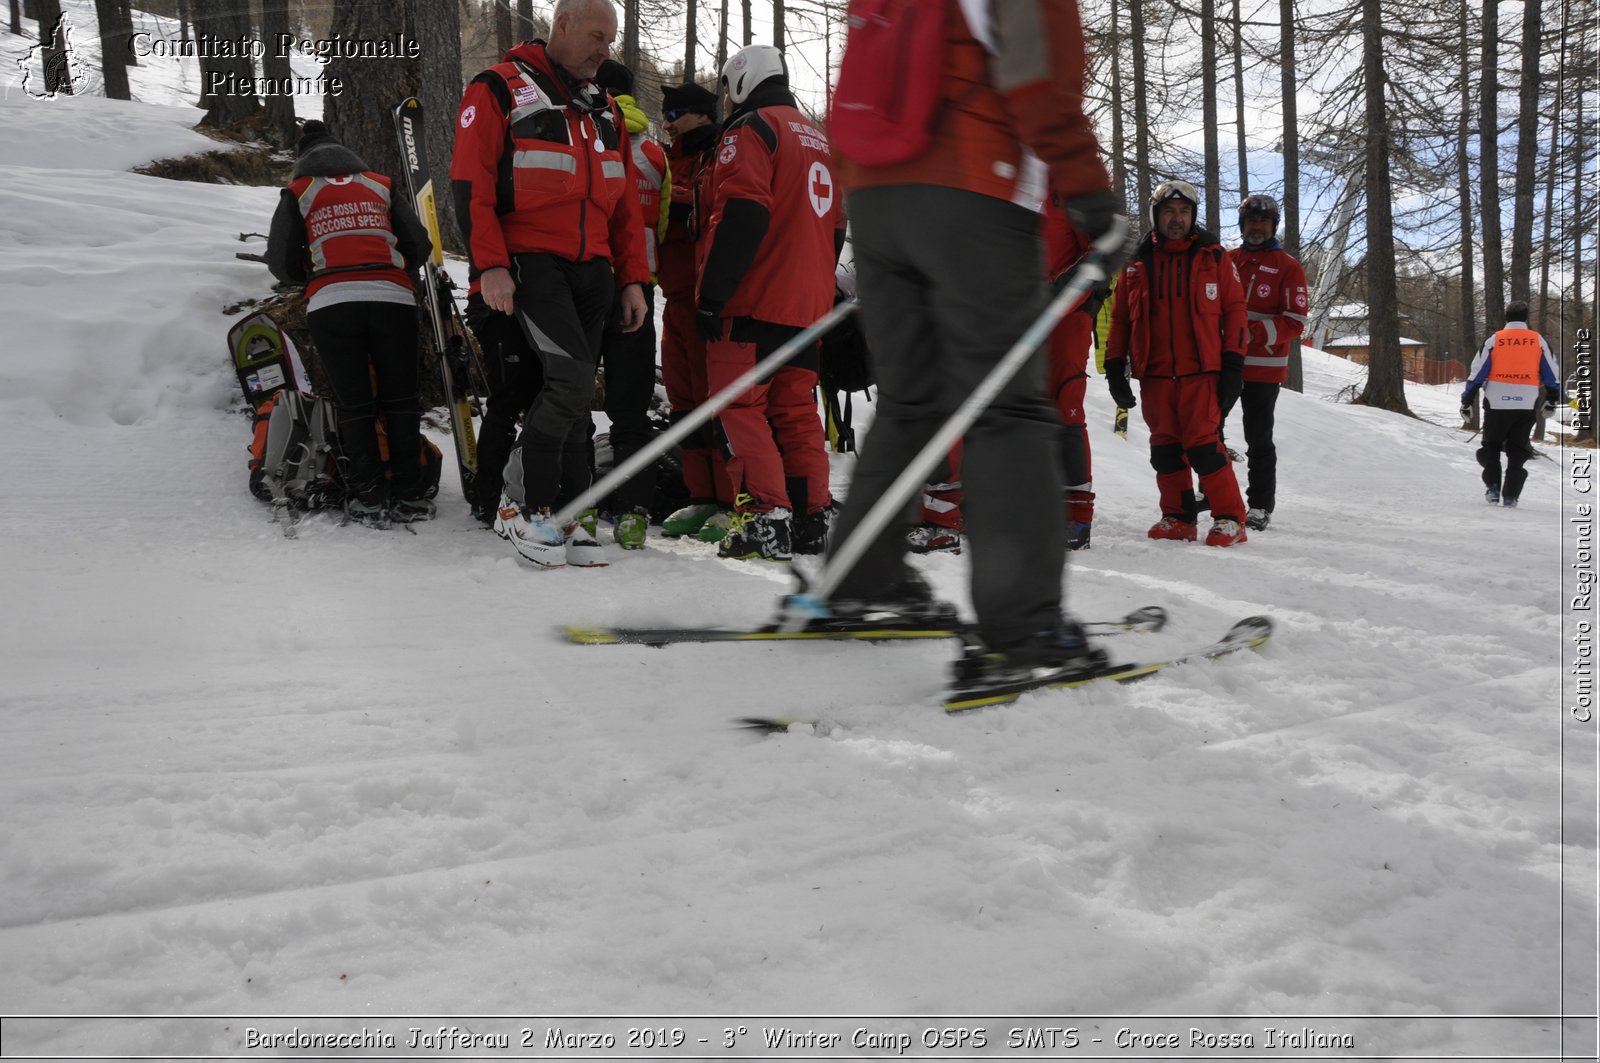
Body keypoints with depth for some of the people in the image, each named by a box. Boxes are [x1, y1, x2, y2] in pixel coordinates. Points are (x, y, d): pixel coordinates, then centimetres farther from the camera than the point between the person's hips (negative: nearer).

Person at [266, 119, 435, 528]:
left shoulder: (298, 193, 16)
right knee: (401, 400, 8)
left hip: (331, 305, -1)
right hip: (392, 299, 1)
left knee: (354, 405, 5)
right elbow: (419, 247, 13)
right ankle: (408, 495, 7)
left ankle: (368, 498, 4)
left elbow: (282, 264, 9)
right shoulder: (381, 186, 19)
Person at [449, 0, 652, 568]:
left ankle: (563, 515, 10)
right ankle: (520, 504, -7)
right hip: (530, 263, -6)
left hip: (593, 271, 6)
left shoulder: (604, 110, 20)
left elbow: (625, 205, 21)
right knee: (572, 379, -20)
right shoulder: (498, 91, 0)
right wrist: (490, 265, -16)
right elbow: (471, 185, -7)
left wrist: (632, 279, 13)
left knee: (572, 394, 5)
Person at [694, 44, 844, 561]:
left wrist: (712, 291, -17)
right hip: (808, 305, 8)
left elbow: (741, 215, -18)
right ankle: (811, 522, 10)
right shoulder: (818, 137, 22)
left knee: (741, 407, -5)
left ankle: (763, 519, -13)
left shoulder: (749, 130, -5)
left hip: (752, 303, -8)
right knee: (797, 411, 10)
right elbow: (834, 227, 23)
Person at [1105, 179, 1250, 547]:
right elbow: (1119, 318, 13)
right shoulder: (1138, 263, 11)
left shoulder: (1213, 257, 5)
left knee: (1202, 444, -11)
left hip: (1200, 370, -3)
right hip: (1154, 374, 3)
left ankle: (1230, 518, -3)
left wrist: (1233, 364, -4)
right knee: (1165, 447, 6)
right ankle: (1178, 518, 16)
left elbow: (1234, 309, 3)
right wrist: (1115, 368, 6)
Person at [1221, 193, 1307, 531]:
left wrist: (1256, 332, -22)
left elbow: (1295, 323, -8)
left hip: (1263, 369, -4)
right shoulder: (1225, 261, 9)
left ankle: (1261, 507, 10)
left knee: (1259, 440, 1)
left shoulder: (1287, 267, -2)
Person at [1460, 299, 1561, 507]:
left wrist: (1466, 402, 5)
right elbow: (1553, 374, 11)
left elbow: (1476, 373, -1)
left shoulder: (1494, 340, 0)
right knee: (1517, 451, 10)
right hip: (1526, 406, 1)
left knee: (1491, 447, 15)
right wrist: (1552, 400, 25)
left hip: (1496, 404, -1)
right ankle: (1510, 496, 4)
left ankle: (1492, 488, 2)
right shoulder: (1538, 341, 5)